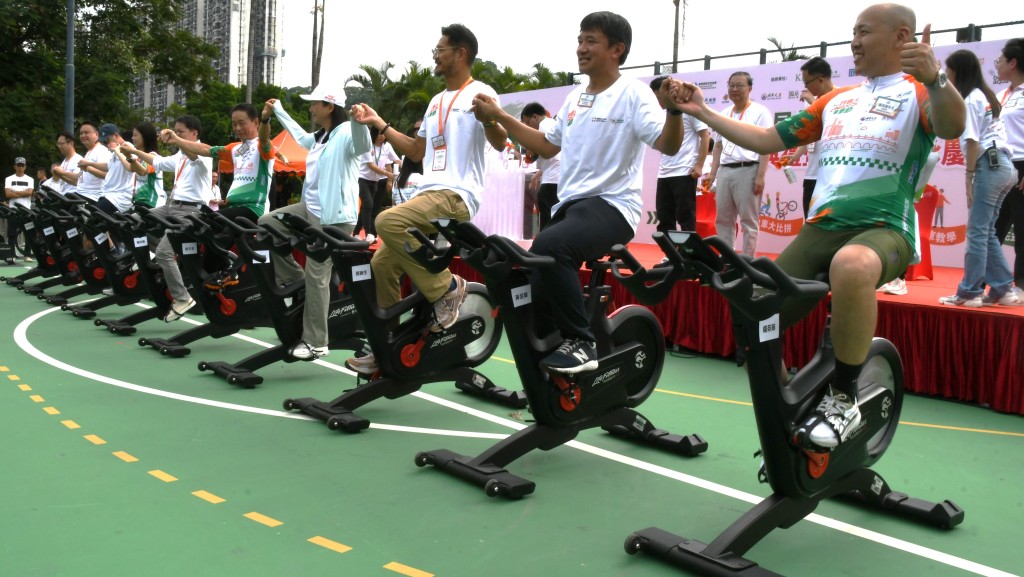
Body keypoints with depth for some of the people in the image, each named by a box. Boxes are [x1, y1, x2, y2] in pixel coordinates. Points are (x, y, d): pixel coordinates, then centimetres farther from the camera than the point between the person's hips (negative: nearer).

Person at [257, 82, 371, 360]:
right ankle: (293, 277, 21)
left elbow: (363, 144, -36)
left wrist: (359, 121, -56)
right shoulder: (319, 138, 16)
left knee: (316, 276, -9)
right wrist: (277, 111, 50)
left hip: (334, 217, -10)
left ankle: (316, 343, -1)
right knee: (266, 224, 16)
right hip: (310, 209, 10)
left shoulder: (346, 134, -13)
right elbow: (300, 136, 39)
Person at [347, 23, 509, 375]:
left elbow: (500, 143, -16)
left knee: (387, 222, -31)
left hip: (457, 196, -8)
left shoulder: (480, 93, -3)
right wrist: (378, 124, 25)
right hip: (428, 193, 9)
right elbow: (418, 152, 29)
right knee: (381, 264, 2)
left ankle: (446, 287, -15)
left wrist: (488, 118, -37)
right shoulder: (437, 101, 23)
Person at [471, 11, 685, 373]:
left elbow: (668, 146, -18)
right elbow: (548, 146, 25)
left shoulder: (634, 93, -7)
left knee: (548, 245, -34)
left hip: (613, 205, -8)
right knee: (537, 289, 4)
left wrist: (674, 110, -38)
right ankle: (545, 366, 23)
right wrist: (498, 116, 22)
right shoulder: (575, 98, 15)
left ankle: (582, 343, -21)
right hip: (570, 204, 8)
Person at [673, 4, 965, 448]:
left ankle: (843, 398, -23)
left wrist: (935, 77, -38)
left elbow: (952, 127, -18)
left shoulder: (917, 91, 6)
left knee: (852, 266, -41)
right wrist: (702, 113, 23)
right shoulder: (836, 100, 23)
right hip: (820, 227, 6)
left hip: (883, 228, -6)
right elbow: (768, 140, 25)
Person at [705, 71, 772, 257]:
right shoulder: (724, 114, 17)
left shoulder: (760, 112, -1)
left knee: (748, 221, -1)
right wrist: (712, 174, 13)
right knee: (723, 219, 8)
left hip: (747, 170, -6)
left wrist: (760, 176, -14)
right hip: (725, 171, 6)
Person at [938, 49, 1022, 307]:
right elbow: (984, 136, 14)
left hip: (989, 165, -9)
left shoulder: (970, 99, -6)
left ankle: (969, 292, -4)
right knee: (987, 232, 11)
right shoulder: (985, 95, 21)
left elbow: (972, 141, -13)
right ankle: (1003, 289, 11)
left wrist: (969, 175, -10)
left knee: (977, 232, -6)